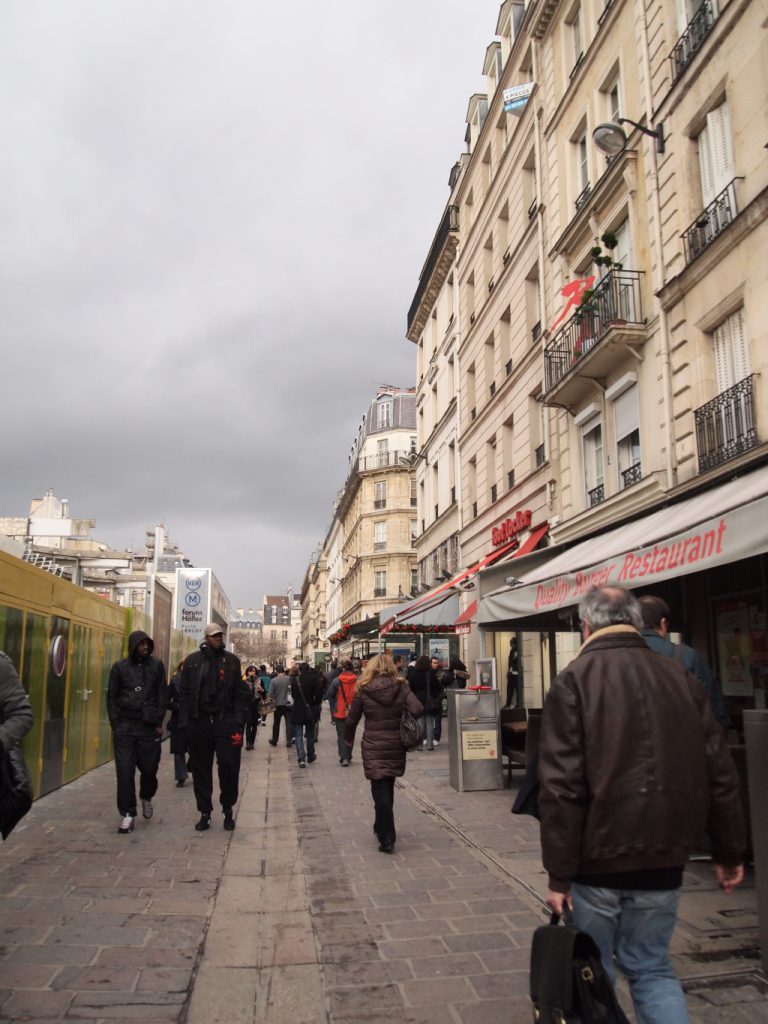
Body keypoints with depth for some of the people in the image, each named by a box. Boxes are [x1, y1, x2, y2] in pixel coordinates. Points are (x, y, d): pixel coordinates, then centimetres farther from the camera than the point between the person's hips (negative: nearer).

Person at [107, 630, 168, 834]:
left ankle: (146, 797, 35)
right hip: (125, 726, 0)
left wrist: (159, 722, -1)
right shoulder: (120, 667, 4)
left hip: (149, 726, 0)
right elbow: (111, 697, 7)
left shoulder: (156, 665, 4)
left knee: (149, 768, 6)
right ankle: (127, 813, 10)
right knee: (125, 771, -1)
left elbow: (163, 695, 4)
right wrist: (115, 724, 0)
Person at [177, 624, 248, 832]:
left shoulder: (231, 661, 6)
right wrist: (184, 722, -3)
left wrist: (238, 721, -5)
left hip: (225, 721, 0)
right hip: (199, 722, 1)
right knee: (201, 769, 7)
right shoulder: (192, 660, 5)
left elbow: (240, 694, 4)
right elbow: (184, 693, 4)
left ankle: (228, 810, 15)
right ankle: (205, 813, 20)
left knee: (229, 766, -3)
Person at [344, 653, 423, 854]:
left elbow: (352, 719, 2)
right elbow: (417, 710, -14)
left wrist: (349, 738, 20)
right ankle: (381, 828, 36)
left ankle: (387, 839, -2)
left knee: (380, 790, 2)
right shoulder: (401, 687, -1)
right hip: (396, 745, 3)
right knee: (388, 788, 20)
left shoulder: (364, 689, -3)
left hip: (373, 747, -3)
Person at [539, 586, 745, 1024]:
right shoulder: (681, 676, 1)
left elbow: (562, 785, -15)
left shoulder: (575, 680, -11)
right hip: (664, 858, 4)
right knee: (652, 967, 18)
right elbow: (720, 773, 4)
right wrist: (730, 853, 14)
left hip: (598, 859, -4)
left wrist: (559, 873, -10)